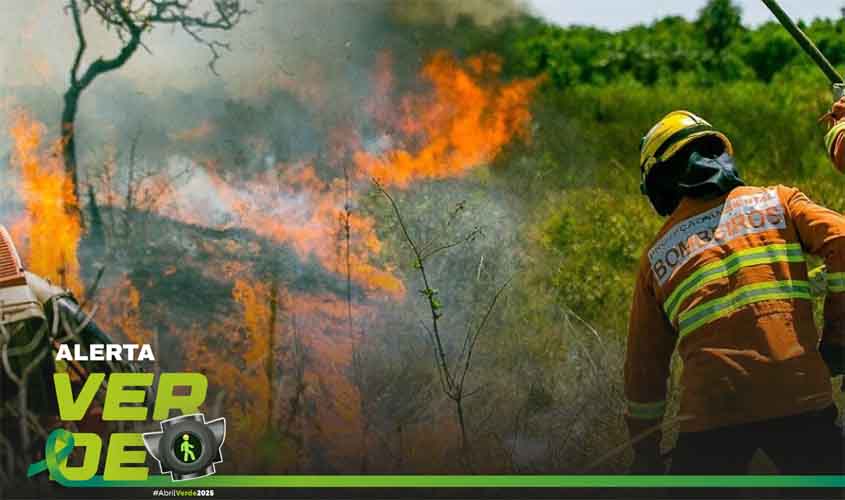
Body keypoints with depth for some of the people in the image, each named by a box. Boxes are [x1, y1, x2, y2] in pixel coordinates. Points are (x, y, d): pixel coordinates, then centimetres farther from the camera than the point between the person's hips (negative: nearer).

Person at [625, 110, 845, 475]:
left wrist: (645, 451, 27)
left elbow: (644, 361, 19)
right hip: (800, 398, -1)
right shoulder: (776, 201, 11)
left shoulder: (656, 257, 16)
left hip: (711, 411, 1)